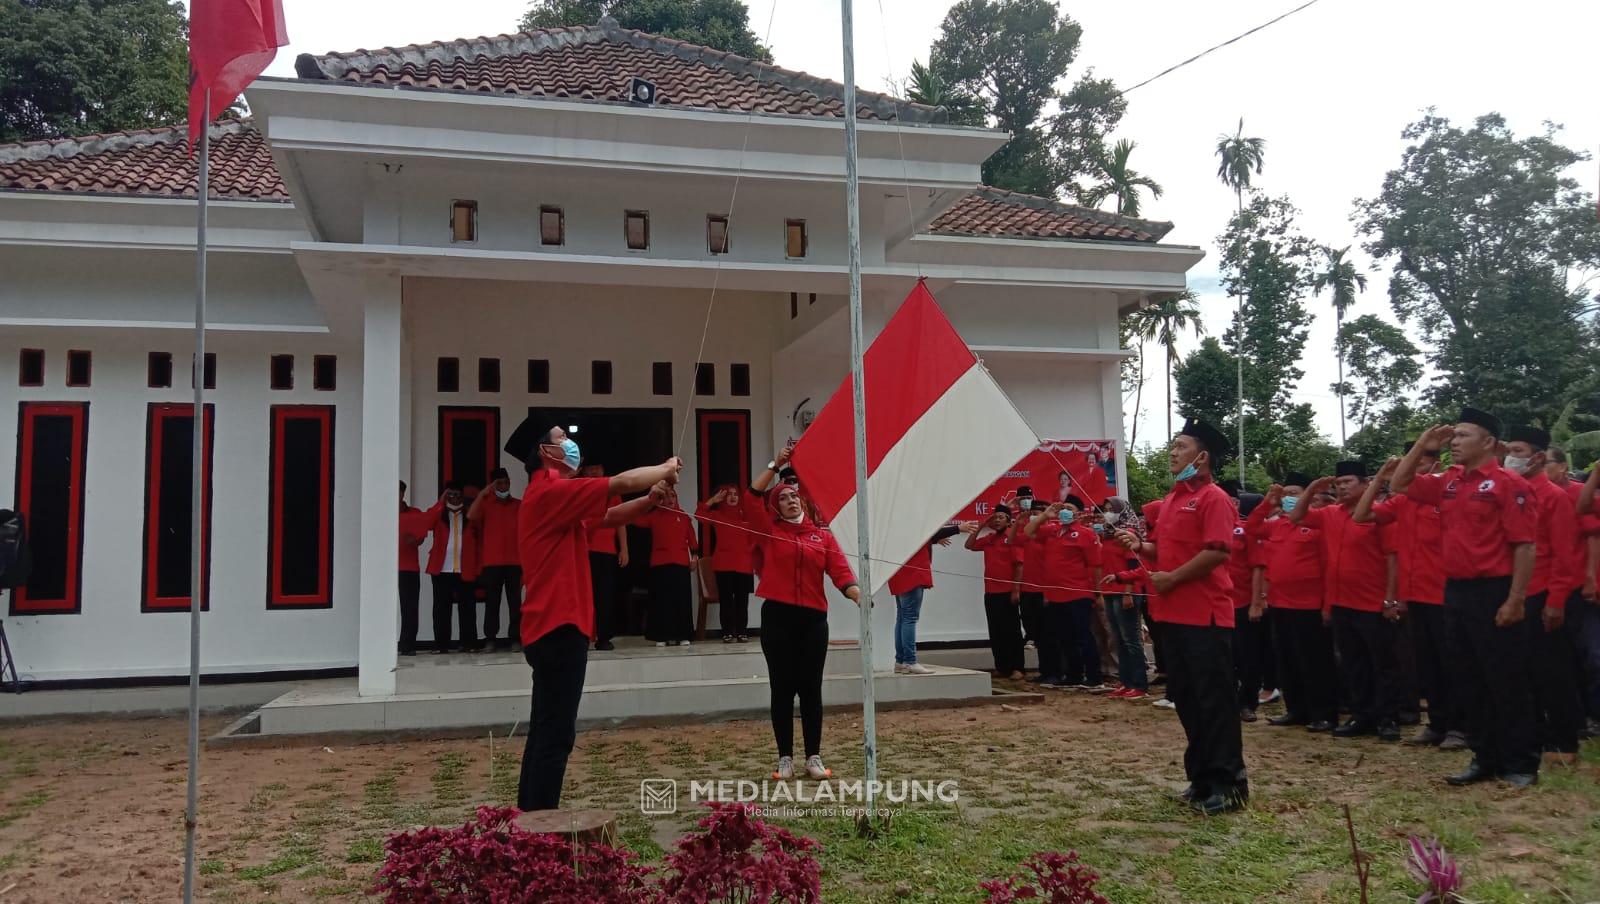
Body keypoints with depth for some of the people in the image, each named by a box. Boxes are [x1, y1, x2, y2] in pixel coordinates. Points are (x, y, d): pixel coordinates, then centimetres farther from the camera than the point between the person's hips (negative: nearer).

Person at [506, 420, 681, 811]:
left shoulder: (553, 494, 19)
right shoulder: (550, 491, -14)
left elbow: (606, 518, 18)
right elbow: (621, 482, -16)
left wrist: (650, 499, 3)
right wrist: (667, 468, 0)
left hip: (552, 626, 11)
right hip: (559, 626, -11)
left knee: (546, 731, 14)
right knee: (556, 734, -8)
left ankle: (531, 818, 21)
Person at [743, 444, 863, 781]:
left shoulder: (822, 535, 8)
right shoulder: (769, 531, 5)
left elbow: (840, 570, -3)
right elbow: (751, 497, -8)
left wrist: (858, 596, -20)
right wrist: (775, 465, -10)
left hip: (813, 618, 1)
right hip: (777, 617, -1)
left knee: (811, 688, 6)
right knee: (783, 688, 4)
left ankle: (814, 757, 14)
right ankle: (785, 758, 12)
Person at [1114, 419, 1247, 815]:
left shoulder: (1213, 498, -10)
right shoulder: (1170, 500, 17)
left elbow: (1217, 552, -21)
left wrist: (1172, 578, -18)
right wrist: (1140, 546, 4)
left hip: (1205, 615, -9)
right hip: (1173, 614, 9)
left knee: (1215, 700, -3)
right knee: (1185, 697, 13)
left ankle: (1227, 782, 5)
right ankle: (1202, 776, 23)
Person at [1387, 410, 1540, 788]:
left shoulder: (1508, 483, -10)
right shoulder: (1447, 483, 11)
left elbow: (1525, 545, -14)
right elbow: (1400, 484, 20)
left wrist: (1515, 599, -18)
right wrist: (1423, 444, 10)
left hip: (1493, 593, -7)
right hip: (1455, 591, 8)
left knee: (1507, 682, 0)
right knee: (1472, 682, 12)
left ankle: (1521, 763, 10)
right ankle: (1486, 758, 21)